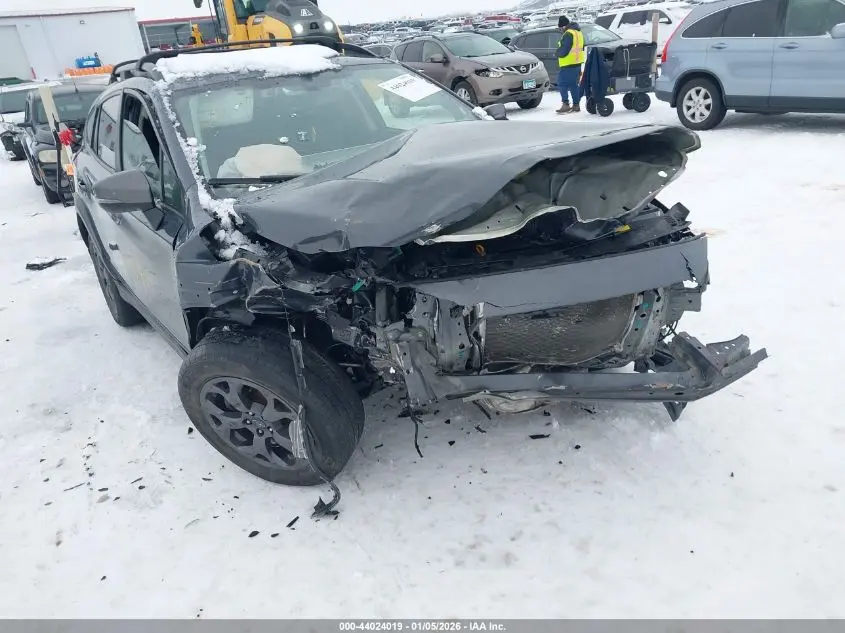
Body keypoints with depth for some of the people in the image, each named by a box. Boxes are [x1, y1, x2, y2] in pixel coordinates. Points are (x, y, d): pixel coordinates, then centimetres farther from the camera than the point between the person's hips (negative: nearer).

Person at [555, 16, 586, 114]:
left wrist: (558, 52, 0)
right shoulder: (578, 32, 17)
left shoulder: (568, 34, -15)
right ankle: (576, 105, 16)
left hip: (568, 65, -10)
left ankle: (565, 104, -15)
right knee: (573, 84, 14)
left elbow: (564, 51, -21)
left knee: (562, 84, -7)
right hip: (577, 63, 10)